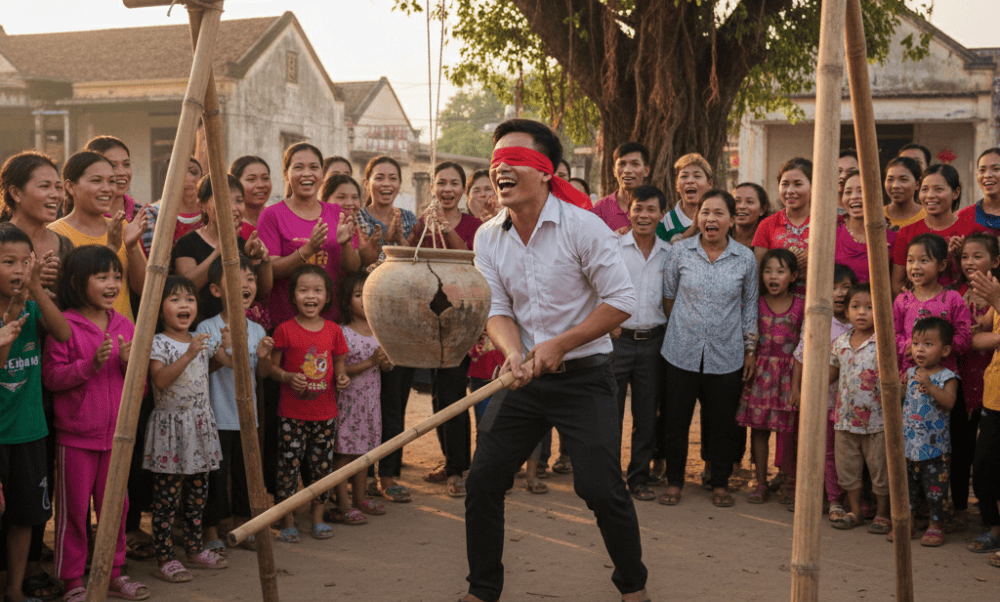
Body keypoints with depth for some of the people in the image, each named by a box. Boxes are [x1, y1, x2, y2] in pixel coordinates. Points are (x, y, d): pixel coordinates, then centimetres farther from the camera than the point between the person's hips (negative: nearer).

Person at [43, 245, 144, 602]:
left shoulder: (124, 325, 7)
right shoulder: (65, 325, -9)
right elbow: (51, 377, -13)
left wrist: (130, 363, -10)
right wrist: (91, 363, -23)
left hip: (116, 432, 5)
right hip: (75, 435, -5)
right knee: (73, 508, 5)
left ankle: (113, 572, 27)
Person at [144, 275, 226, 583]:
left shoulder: (201, 341, 11)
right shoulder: (158, 343, -10)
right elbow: (160, 380, -25)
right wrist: (188, 355, -30)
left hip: (200, 424, 7)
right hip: (171, 426, -7)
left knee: (198, 493, 14)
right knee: (167, 495, -3)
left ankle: (194, 549, 26)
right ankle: (164, 559, 3)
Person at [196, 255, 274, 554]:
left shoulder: (257, 330, 5)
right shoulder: (207, 329, -11)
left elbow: (262, 373, 9)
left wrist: (264, 357, -12)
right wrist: (222, 352, -30)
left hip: (247, 416, 5)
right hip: (217, 417, -5)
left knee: (247, 473, 14)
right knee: (216, 476, 1)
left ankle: (242, 527, 29)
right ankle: (210, 533, 16)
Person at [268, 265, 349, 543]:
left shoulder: (333, 330, 4)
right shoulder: (285, 330, -6)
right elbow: (272, 366, -1)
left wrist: (342, 377, -8)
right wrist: (288, 377, -19)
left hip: (325, 412, 3)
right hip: (292, 413, -3)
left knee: (322, 464, 10)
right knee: (289, 464, 0)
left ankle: (318, 517, 24)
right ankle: (287, 521, 13)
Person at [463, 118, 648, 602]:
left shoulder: (584, 226, -12)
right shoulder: (488, 237, 2)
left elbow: (621, 301, -12)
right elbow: (496, 308, 0)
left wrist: (557, 345, -17)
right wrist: (514, 354, -21)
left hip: (584, 379, -4)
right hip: (523, 378, 5)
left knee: (601, 488, -7)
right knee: (482, 480, 2)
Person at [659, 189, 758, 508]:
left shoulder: (746, 258, 0)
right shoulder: (680, 251, -3)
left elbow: (750, 305, 9)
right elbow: (668, 294, 10)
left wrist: (750, 349, 10)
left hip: (727, 354, 0)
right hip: (683, 350, 0)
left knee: (723, 421, 8)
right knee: (677, 417, 6)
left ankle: (720, 482, 25)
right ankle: (674, 480, 22)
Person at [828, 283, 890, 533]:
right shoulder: (840, 343, 5)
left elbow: (890, 377, -9)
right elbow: (830, 375, 16)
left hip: (876, 418, -5)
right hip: (845, 417, 5)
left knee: (880, 468, 6)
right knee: (847, 467, 13)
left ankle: (882, 514, 21)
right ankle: (854, 511, 29)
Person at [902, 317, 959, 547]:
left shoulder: (947, 377, -8)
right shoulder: (911, 373, 8)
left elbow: (949, 402, -25)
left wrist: (929, 385, -33)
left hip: (935, 446, -5)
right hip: (909, 442, 5)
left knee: (935, 487, 2)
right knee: (907, 484, 11)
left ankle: (936, 525, 15)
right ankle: (908, 521, 24)